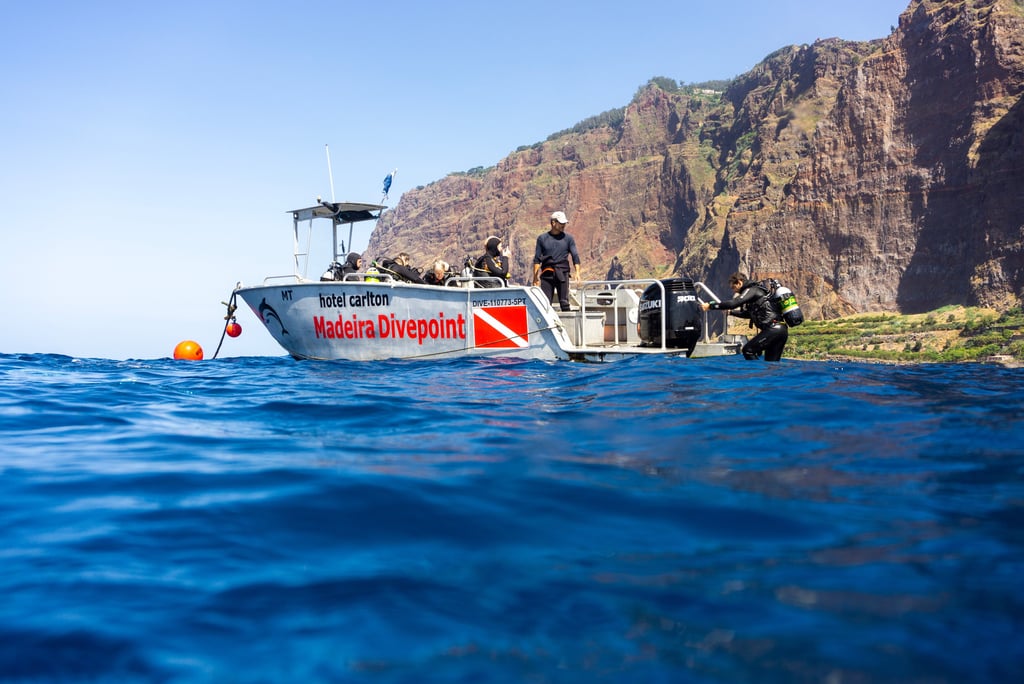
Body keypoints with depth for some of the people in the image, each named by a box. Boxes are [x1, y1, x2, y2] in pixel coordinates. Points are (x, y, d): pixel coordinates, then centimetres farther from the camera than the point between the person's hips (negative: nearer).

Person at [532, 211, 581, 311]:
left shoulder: (568, 238, 10)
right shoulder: (542, 238, 10)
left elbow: (575, 256, 5)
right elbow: (537, 259, 10)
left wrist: (577, 272, -9)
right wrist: (535, 276, 2)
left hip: (562, 273, 0)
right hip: (547, 274, 0)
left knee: (564, 301, -5)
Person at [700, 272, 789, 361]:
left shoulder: (751, 290, -4)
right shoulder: (756, 292, 25)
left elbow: (733, 303, -19)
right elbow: (749, 314, 40)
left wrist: (710, 306, -14)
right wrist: (731, 312, 39)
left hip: (773, 329, -10)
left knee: (748, 350, -7)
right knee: (771, 362, 10)